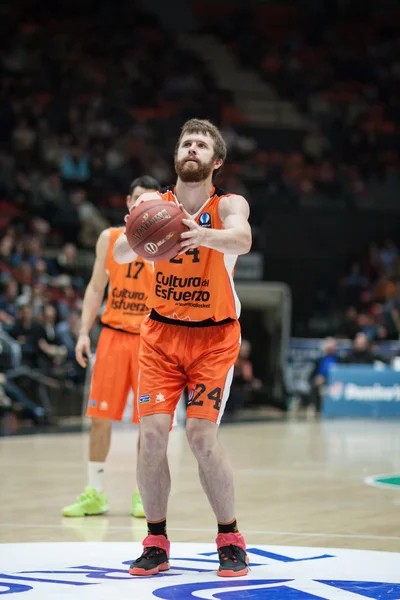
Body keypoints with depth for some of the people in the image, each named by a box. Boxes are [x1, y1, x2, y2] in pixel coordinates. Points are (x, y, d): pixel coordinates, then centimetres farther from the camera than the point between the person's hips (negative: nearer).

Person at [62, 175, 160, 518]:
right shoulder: (109, 239, 7)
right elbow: (96, 288, 10)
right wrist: (84, 332, 3)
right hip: (113, 334, 2)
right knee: (100, 416, 1)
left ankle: (143, 494, 10)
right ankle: (94, 494, 9)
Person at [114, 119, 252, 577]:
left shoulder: (228, 205, -11)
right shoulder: (154, 204, -5)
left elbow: (242, 240, -34)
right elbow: (119, 255, -19)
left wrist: (202, 235, -55)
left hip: (214, 336, -2)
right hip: (161, 333, 2)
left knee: (201, 436, -12)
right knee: (152, 432, -8)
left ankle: (230, 539, 7)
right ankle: (156, 543, 7)